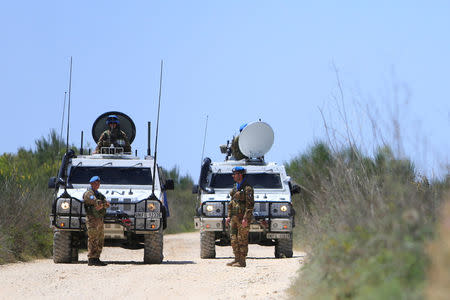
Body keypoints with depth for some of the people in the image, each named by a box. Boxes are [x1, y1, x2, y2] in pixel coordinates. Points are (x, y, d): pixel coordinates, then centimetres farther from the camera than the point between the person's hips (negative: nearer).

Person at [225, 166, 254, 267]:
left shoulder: (247, 188, -12)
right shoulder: (235, 187, 16)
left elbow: (250, 204, -16)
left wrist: (245, 218, -22)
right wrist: (229, 216, 17)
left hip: (243, 217, -9)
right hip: (235, 217, 9)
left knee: (242, 240, -5)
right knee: (234, 239, 9)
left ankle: (242, 261, -3)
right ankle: (237, 259, 15)